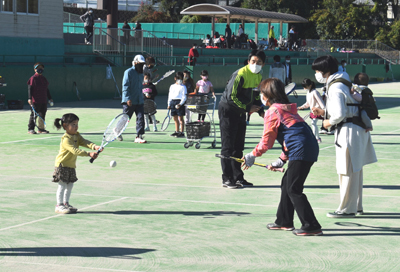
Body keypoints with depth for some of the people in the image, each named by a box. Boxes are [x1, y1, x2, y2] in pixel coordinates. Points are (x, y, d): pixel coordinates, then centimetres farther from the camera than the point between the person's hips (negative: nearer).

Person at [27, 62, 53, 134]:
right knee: (33, 115, -5)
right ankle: (30, 129, 0)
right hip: (35, 101, -7)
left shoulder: (44, 79, 15)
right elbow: (30, 89, -9)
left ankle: (41, 128, 19)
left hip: (44, 101, 7)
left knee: (42, 115, 10)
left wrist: (50, 98, 22)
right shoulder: (33, 78, -5)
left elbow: (47, 89, 23)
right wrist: (29, 98, -18)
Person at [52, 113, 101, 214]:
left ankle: (66, 203, 26)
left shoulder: (77, 135, 5)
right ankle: (59, 205, 1)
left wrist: (94, 146, -29)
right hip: (62, 165, -8)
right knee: (62, 186, -5)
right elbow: (75, 151, -32)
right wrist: (89, 154, -41)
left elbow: (84, 142, -9)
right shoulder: (66, 139, -23)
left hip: (71, 166, 8)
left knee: (70, 185, 14)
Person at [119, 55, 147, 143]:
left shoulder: (141, 74, 16)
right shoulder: (129, 72, -8)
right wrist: (128, 98, -23)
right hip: (129, 102, -6)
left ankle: (139, 137, -7)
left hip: (139, 101, 6)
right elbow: (125, 86, -14)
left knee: (141, 118, -7)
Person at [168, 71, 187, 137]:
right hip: (173, 102, 6)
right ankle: (177, 131, 18)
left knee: (181, 118, -6)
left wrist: (180, 104, -19)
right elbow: (170, 96, 18)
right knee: (175, 118, 10)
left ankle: (181, 132, -5)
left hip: (180, 102, -6)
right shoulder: (172, 86, 16)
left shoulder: (183, 87, -2)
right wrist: (169, 104, 11)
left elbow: (184, 97, -7)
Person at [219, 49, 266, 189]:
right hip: (228, 110, -8)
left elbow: (256, 96, 16)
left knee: (238, 146, 11)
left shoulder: (259, 77, 5)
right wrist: (247, 108, -21)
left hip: (240, 112, 8)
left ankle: (238, 177, 18)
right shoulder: (240, 74, -22)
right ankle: (227, 179, -3)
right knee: (228, 146, -6)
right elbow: (231, 96, -23)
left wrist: (261, 111, 0)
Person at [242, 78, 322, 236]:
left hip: (301, 151, -10)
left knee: (293, 189, -5)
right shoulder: (287, 109, 24)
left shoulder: (272, 111, -4)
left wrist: (252, 156, 9)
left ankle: (311, 226, -6)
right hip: (309, 149, 10)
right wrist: (281, 160, 29)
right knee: (287, 185, 18)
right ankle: (284, 221, 26)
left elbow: (267, 141, -4)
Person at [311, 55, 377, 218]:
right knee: (355, 170, 17)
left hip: (349, 130, -10)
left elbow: (339, 114, -25)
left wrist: (329, 122, -6)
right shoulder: (341, 83, 13)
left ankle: (346, 209, 5)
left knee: (347, 171, -2)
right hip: (359, 128, 10)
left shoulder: (335, 88, -18)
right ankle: (357, 206, 27)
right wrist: (323, 112, 13)